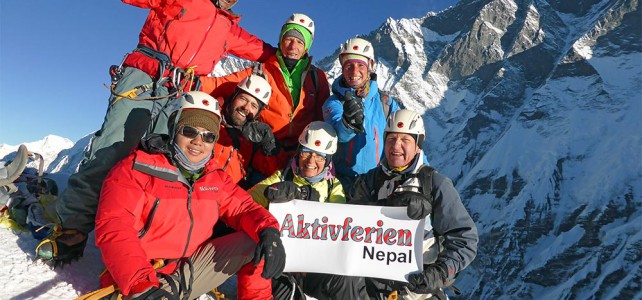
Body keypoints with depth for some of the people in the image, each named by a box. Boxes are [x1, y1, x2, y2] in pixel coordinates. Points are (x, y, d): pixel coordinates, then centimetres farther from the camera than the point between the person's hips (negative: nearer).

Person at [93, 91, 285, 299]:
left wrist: (268, 230, -18)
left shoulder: (214, 177, 6)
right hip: (133, 281, -4)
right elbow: (113, 228, -20)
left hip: (191, 271, 5)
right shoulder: (137, 168, -11)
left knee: (257, 241, -5)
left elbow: (242, 207, 6)